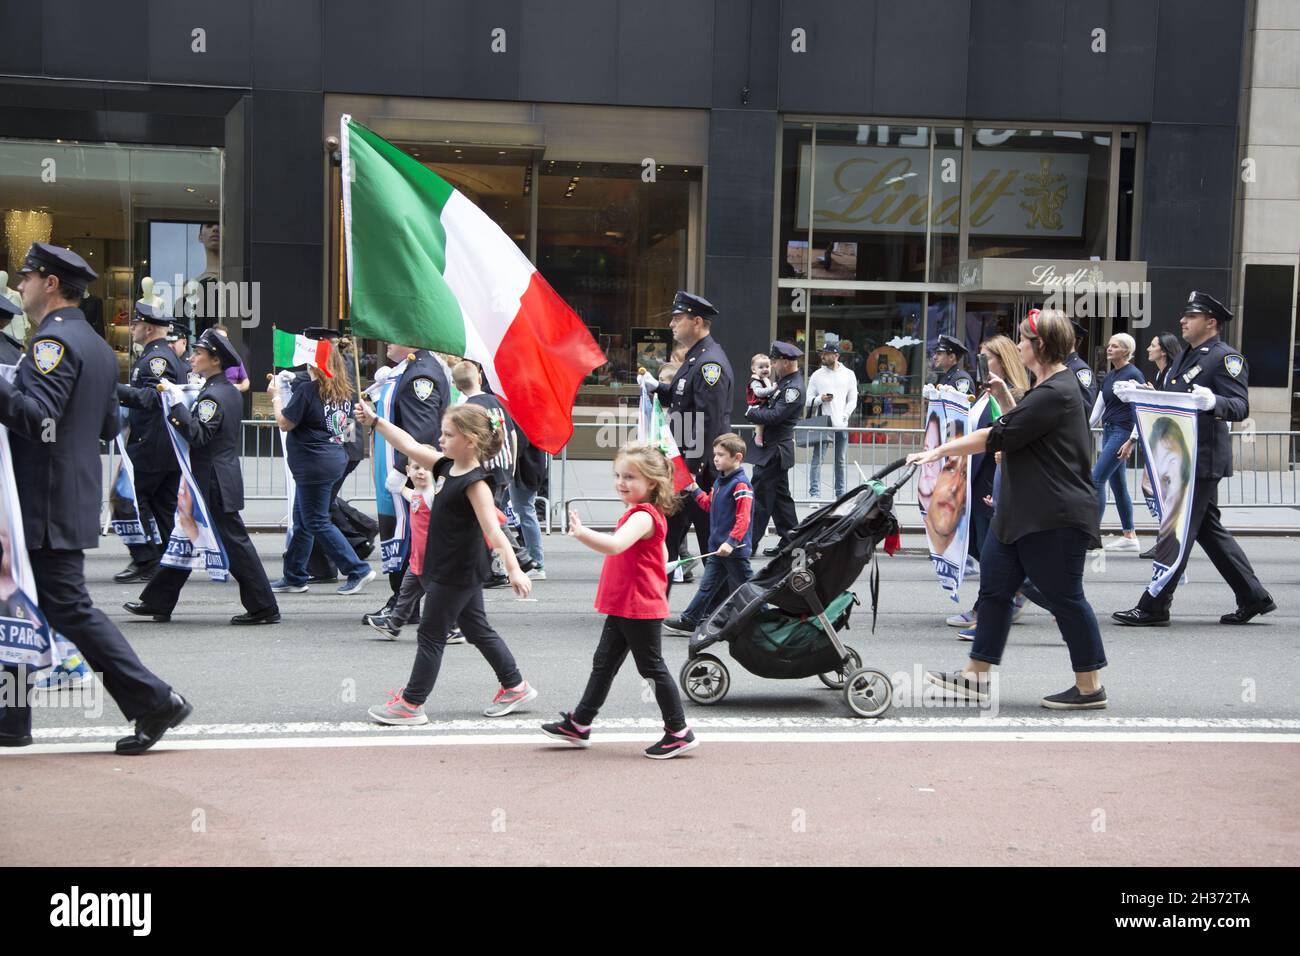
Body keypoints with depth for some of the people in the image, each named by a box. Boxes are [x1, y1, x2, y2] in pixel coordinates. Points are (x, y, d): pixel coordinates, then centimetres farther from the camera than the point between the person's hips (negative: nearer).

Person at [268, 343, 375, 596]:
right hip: (336, 457, 9)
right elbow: (347, 423, 20)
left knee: (317, 522, -2)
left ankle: (358, 570, -4)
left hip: (313, 462, -9)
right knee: (302, 520, 16)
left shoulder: (307, 389, -16)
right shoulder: (342, 390, 8)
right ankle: (294, 577, 22)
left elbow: (285, 423, -11)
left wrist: (275, 397, 1)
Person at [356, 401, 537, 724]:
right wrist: (375, 421, 7)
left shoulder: (475, 483, -23)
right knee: (478, 630, 18)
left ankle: (411, 703, 12)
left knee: (431, 635, 1)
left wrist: (514, 569, -39)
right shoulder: (446, 465, 3)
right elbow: (409, 446, 10)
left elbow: (493, 530, -31)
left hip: (457, 573, -9)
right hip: (456, 570, 9)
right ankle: (515, 686, 27)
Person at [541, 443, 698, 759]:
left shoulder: (642, 516, -20)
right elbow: (662, 555, 25)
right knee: (604, 663, 15)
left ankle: (679, 733, 8)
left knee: (652, 667, -2)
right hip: (622, 607, 10)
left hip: (639, 609, -10)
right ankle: (578, 724, 23)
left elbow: (615, 545, -39)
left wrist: (581, 533, -52)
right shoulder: (645, 514, 14)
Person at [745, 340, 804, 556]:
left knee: (759, 497, -4)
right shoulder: (784, 381, 12)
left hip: (774, 452, -10)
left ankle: (749, 543, 1)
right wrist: (757, 409, -1)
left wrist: (751, 412, -10)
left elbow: (774, 416, -24)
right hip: (775, 449, 10)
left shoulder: (794, 388, -19)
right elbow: (771, 407, 20)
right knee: (780, 496, 14)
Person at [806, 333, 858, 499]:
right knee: (817, 459, -6)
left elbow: (852, 400, 7)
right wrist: (820, 399, -15)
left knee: (841, 461, 8)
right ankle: (814, 493, -5)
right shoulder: (817, 375, 5)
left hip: (841, 425, 1)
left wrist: (844, 416, -6)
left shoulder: (848, 374, 7)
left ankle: (840, 494, 16)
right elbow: (808, 400, 5)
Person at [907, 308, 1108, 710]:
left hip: (1055, 519, -11)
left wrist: (941, 451, -14)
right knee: (994, 587, 12)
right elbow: (1020, 430, 26)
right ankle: (977, 677, 19)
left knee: (1065, 598, -1)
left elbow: (996, 436, -20)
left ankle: (1090, 687, 11)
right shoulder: (1049, 388, 15)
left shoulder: (1055, 394, -19)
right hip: (1021, 512, 11)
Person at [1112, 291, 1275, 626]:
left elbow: (1241, 407, -20)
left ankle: (1154, 607, -1)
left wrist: (1212, 402, -39)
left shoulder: (1226, 357, -10)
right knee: (1208, 529, 14)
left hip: (1203, 459, -10)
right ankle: (1253, 597, 23)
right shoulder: (1187, 356, 18)